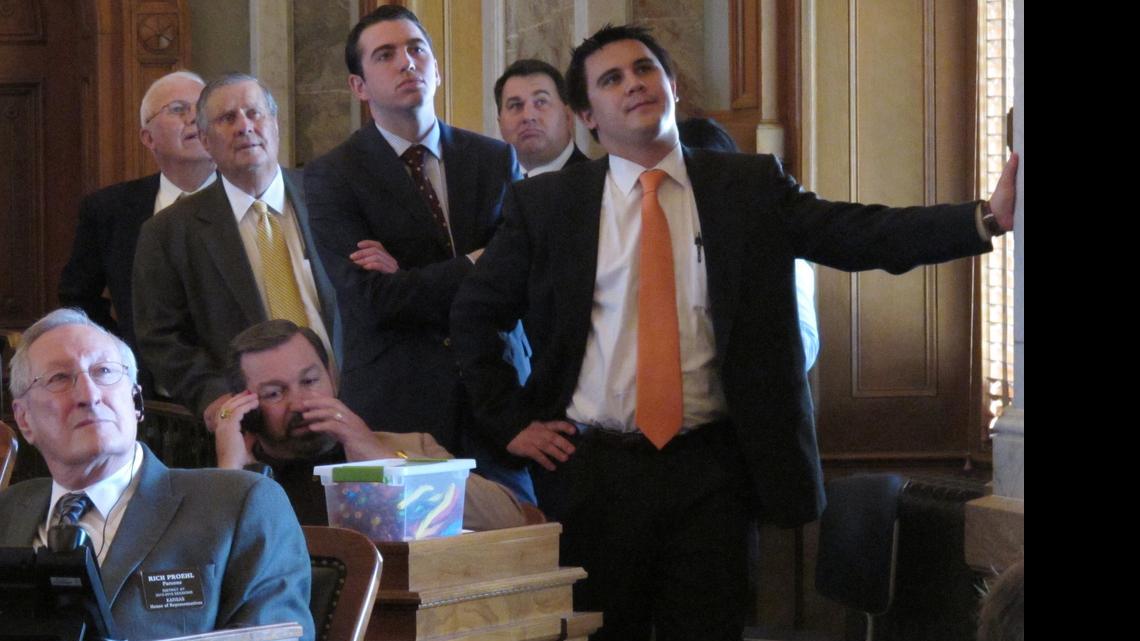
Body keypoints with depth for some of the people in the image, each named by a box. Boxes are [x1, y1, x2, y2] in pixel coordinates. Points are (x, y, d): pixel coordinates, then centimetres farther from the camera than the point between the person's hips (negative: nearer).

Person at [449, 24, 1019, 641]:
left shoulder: (749, 186, 3)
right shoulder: (545, 203, 3)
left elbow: (860, 234, -9)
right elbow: (472, 313, 10)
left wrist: (988, 216, -22)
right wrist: (511, 423, 1)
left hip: (710, 469, 0)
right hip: (594, 468, 0)